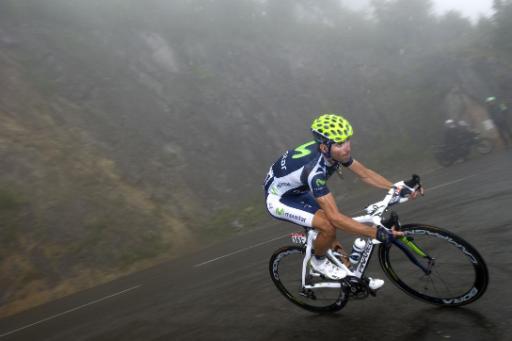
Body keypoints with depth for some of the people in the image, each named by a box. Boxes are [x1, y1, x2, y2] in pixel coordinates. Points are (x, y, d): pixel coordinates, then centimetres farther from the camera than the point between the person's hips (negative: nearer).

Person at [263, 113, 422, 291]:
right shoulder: (315, 170, -40)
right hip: (278, 200, -8)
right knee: (329, 225, -23)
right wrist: (376, 233, -40)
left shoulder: (337, 152, -16)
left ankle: (351, 273, 28)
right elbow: (335, 217, -40)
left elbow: (365, 173, -5)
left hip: (298, 190, 8)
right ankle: (318, 262, 6)